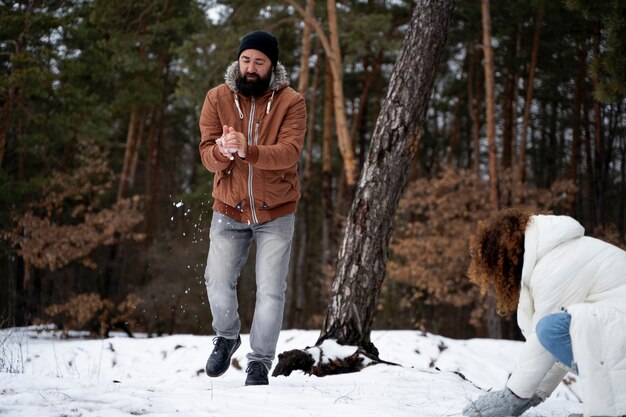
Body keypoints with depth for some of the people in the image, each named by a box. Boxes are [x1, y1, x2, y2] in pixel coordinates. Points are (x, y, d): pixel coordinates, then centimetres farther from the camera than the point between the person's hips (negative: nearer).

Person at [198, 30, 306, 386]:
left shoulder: (291, 102, -10)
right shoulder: (218, 98, -4)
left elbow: (289, 152, -23)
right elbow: (207, 154, -9)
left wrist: (248, 150, -40)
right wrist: (221, 151, -34)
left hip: (276, 213, -2)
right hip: (229, 211, 2)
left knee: (271, 291, -3)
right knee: (218, 283, 1)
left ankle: (260, 363, 13)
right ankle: (227, 337, 31)